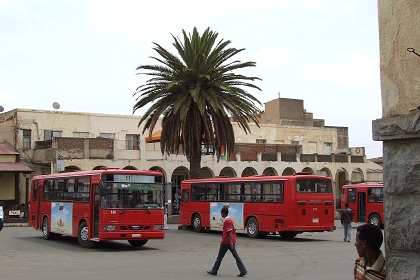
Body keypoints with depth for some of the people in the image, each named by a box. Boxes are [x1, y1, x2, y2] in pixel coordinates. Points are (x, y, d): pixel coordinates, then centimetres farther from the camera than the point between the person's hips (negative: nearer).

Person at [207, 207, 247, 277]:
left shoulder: (226, 221, -16)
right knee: (236, 256, 4)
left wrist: (231, 242, -25)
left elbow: (230, 232, -22)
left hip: (226, 242, -9)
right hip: (230, 241, 9)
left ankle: (214, 271, 15)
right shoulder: (230, 219, 13)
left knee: (220, 257, 4)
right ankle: (243, 271, -2)